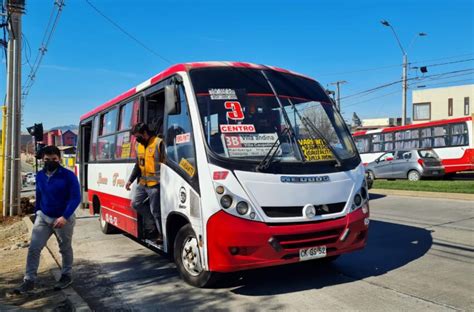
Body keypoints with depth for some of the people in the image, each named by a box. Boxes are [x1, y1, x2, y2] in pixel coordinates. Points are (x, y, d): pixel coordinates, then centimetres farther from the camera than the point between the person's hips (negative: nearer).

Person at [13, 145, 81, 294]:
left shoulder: (68, 175, -16)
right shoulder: (40, 176, 2)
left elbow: (76, 198, -20)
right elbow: (39, 196, 16)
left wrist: (65, 217, -28)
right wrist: (37, 212, 15)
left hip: (63, 218, -4)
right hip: (43, 217, 4)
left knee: (65, 249, 12)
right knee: (33, 248, -2)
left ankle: (66, 275, 31)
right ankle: (29, 280, 8)